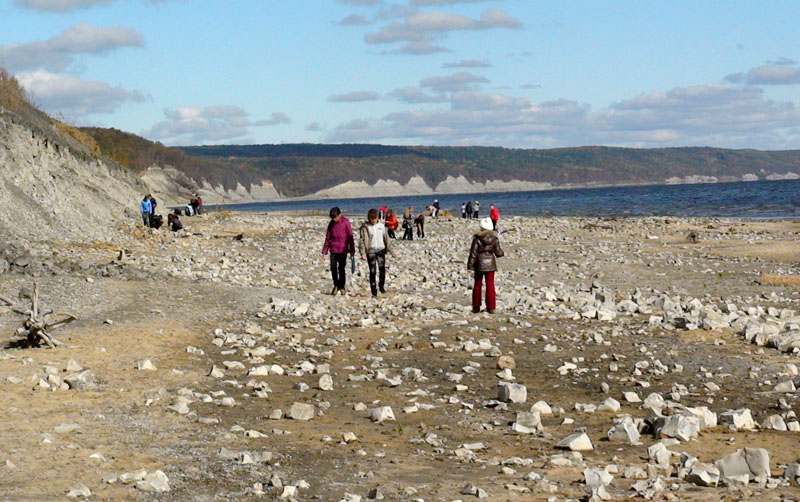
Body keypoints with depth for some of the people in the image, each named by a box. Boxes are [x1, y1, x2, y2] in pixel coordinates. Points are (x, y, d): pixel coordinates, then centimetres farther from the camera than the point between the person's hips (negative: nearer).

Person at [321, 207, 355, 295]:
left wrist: (352, 250, -1)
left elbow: (350, 237, -2)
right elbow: (327, 237, 12)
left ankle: (342, 287, 13)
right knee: (333, 267, -3)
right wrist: (325, 250, 10)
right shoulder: (331, 223, 6)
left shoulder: (345, 222, -5)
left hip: (343, 249, -3)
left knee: (342, 268, 1)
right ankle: (336, 285, 14)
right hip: (333, 249, 3)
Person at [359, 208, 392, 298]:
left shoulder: (381, 226, 8)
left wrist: (388, 249, 11)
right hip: (370, 251, -2)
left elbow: (386, 238, 14)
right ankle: (374, 292, 1)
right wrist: (362, 252, -11)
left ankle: (382, 285, 16)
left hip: (381, 250, 2)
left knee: (382, 269, -10)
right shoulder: (365, 227, -1)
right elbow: (362, 240, -4)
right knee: (372, 272, -3)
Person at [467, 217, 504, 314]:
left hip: (479, 263, -1)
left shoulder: (477, 238, -9)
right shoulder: (494, 238, -4)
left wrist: (470, 265, -4)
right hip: (490, 263, 1)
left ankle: (476, 307, 12)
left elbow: (473, 253, -9)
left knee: (477, 285, 10)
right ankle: (491, 307, 4)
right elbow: (498, 253, -1)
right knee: (490, 285, 6)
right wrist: (502, 252, 22)